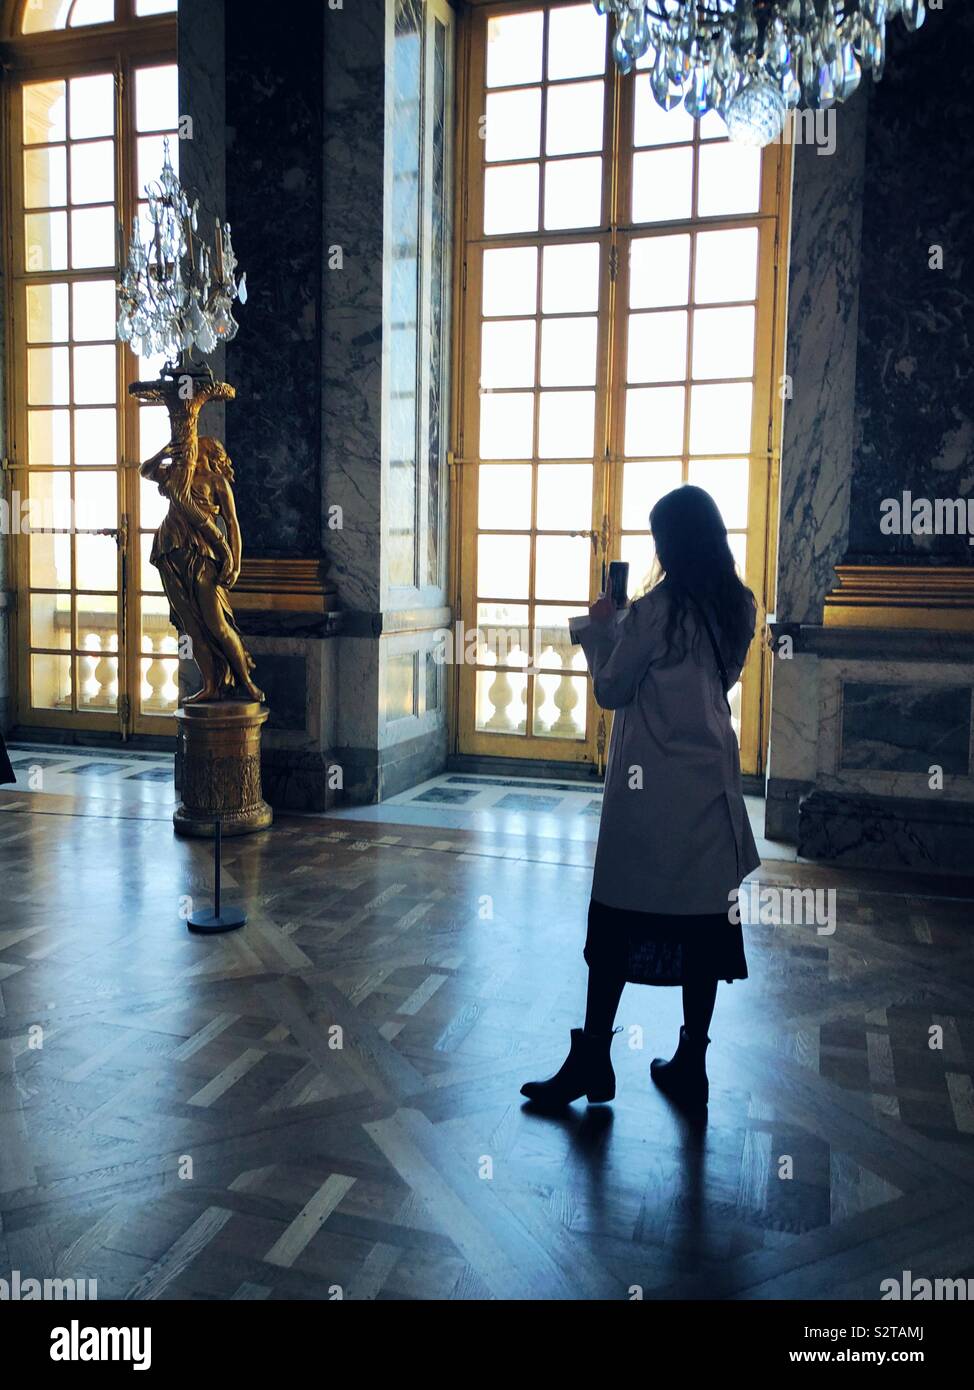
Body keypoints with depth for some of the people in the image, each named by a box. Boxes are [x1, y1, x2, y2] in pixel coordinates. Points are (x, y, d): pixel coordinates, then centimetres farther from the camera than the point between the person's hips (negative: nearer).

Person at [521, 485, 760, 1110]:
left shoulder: (657, 610, -14)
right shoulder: (739, 608, 4)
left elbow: (612, 691, -5)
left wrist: (599, 629, 10)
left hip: (650, 792, -6)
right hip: (713, 787, 6)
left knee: (617, 921, 4)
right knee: (705, 922, 10)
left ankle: (592, 1061, 12)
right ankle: (691, 1065, 19)